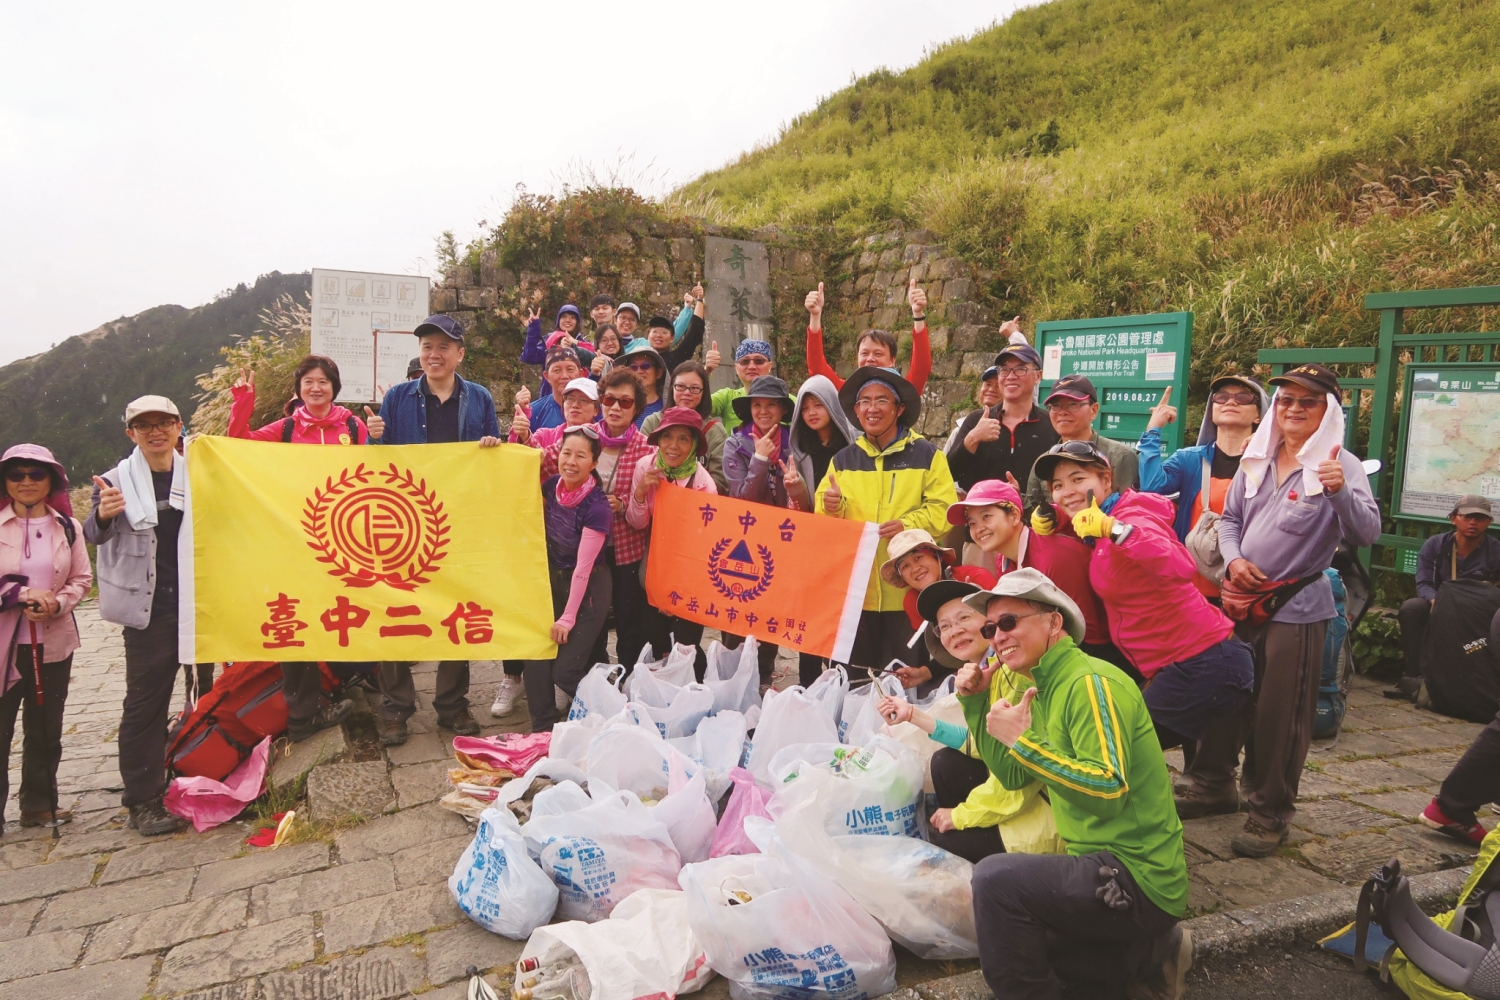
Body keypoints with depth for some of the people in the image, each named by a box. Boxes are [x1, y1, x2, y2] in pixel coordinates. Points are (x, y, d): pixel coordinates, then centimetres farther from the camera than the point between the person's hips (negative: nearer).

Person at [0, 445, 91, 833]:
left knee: (46, 730, 12)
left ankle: (39, 805, 26)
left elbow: (82, 579, 5)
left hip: (53, 643, 3)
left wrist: (56, 604, -12)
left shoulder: (68, 527, 5)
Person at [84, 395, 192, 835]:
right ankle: (143, 800, 5)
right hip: (147, 606, -4)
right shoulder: (119, 479, -2)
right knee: (145, 699, -1)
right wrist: (103, 514, -32)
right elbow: (94, 536, -10)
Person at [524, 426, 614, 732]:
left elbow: (583, 567, -20)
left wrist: (568, 618, -17)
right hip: (552, 579, 5)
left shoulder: (597, 506, -21)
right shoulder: (551, 485, -5)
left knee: (564, 671, -7)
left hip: (587, 589, -5)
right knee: (536, 658, -4)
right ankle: (543, 729, 13)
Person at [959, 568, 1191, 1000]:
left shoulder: (1091, 682, -18)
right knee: (1004, 931, 19)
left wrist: (1023, 740, -27)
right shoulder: (1046, 688, 10)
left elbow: (1109, 790, -27)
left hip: (1137, 878, -10)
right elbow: (1013, 776, 14)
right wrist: (975, 702, 6)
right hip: (1105, 867, 10)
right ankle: (1147, 956, 17)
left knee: (996, 877, -26)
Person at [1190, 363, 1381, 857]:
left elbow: (1366, 533, -17)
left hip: (1296, 606, -5)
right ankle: (1213, 783, 33)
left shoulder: (1340, 464, -6)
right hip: (1240, 599, 5)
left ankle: (1270, 813, 16)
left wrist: (1339, 492, -35)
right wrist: (1234, 559, -4)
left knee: (1279, 713, 1)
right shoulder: (1256, 458, 8)